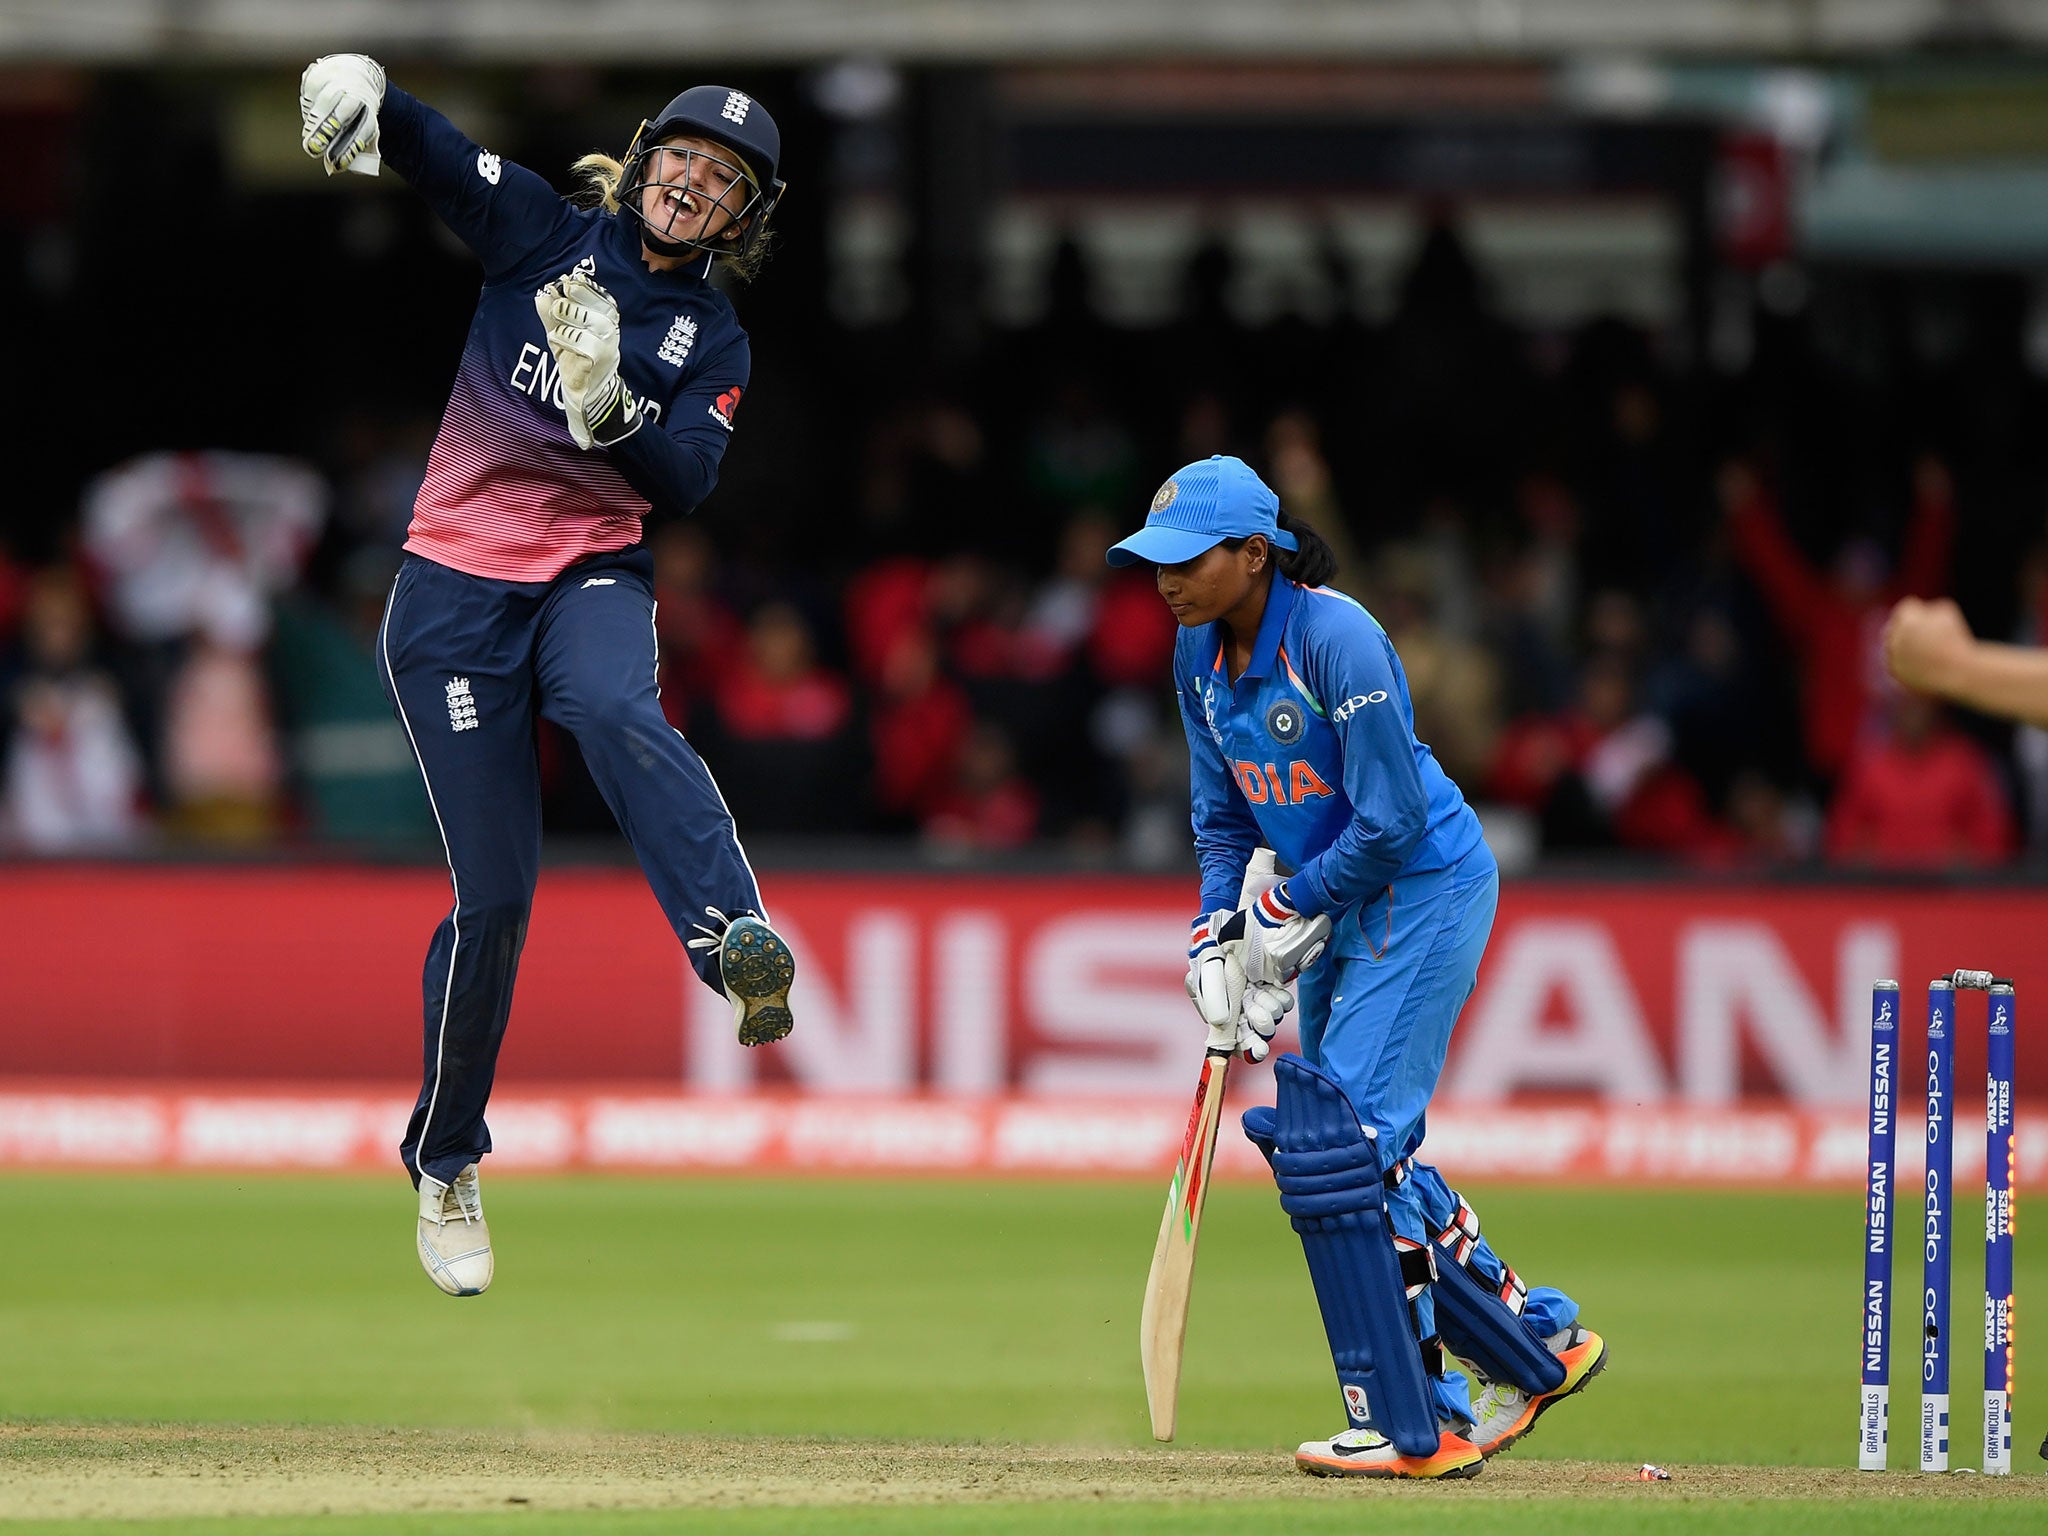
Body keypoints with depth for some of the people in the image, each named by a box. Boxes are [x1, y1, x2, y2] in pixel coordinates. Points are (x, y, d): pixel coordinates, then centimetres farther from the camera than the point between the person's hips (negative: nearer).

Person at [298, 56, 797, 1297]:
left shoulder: (714, 342, 9)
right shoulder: (547, 232, 5)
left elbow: (687, 481, -5)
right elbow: (430, 150, -5)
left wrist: (612, 405, -23)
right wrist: (358, 89, -26)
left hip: (594, 574, 1)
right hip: (457, 591, -1)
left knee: (620, 713, -37)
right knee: (495, 894, -5)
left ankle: (739, 946, -60)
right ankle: (446, 1162, 13)